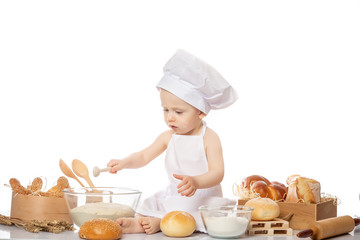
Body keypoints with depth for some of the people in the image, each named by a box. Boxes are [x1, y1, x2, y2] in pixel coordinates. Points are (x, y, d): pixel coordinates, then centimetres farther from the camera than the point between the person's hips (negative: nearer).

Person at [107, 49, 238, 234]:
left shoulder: (209, 139, -12)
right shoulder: (168, 137, 5)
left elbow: (217, 173, -21)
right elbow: (144, 156, 13)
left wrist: (195, 182, -41)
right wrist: (124, 163, -8)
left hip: (204, 198, -6)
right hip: (174, 197, 6)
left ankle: (159, 221, -36)